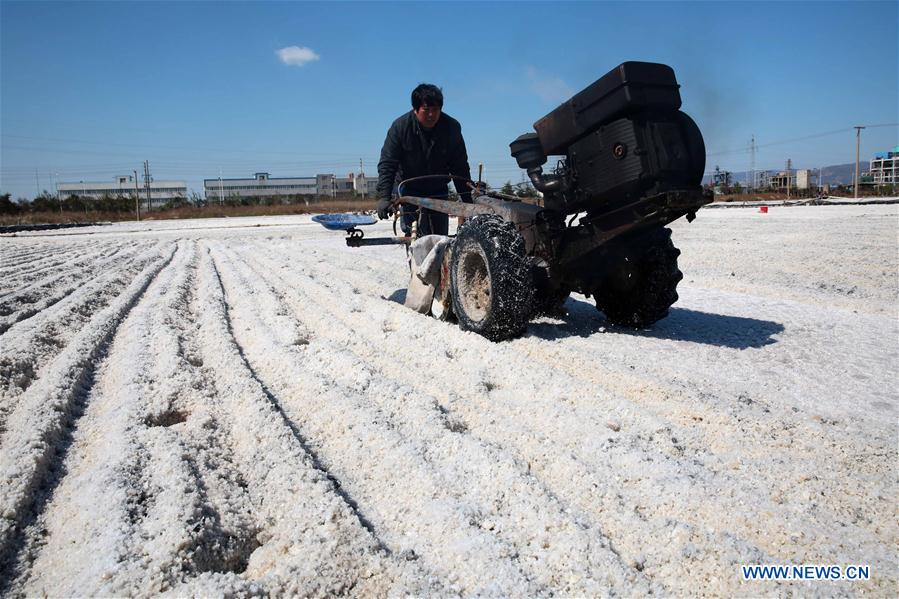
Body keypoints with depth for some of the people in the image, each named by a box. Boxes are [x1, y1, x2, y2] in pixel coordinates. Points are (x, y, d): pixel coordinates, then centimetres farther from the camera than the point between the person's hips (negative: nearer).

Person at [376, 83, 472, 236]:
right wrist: (384, 197, -32)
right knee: (414, 234, -18)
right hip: (408, 189, -2)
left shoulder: (451, 128, -12)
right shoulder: (400, 126, -17)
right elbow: (387, 164, -20)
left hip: (438, 192, 2)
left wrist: (467, 200, -7)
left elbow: (460, 167, -6)